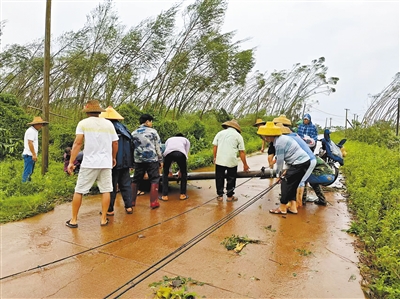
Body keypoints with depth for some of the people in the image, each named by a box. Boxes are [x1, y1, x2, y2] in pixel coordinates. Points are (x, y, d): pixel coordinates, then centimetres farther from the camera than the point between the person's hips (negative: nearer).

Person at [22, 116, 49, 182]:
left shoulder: (34, 131, 18)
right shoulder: (31, 131, -13)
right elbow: (30, 143, -19)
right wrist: (34, 154, -21)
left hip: (31, 155, 10)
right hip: (29, 155, -10)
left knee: (30, 172, 13)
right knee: (27, 172, -8)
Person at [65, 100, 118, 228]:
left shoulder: (83, 123, -1)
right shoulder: (109, 124, 6)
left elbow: (77, 143, -8)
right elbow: (115, 143, 8)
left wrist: (71, 162, -6)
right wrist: (114, 158, 23)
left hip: (89, 163, -2)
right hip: (106, 163, 2)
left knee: (78, 191, 9)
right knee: (105, 190, 9)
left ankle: (74, 220, 15)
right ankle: (103, 219, 13)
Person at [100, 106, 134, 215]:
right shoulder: (123, 128, 11)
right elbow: (131, 145, 14)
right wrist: (130, 162, 18)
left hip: (114, 162, -6)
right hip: (125, 162, 6)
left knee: (111, 186, 3)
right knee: (126, 184, 12)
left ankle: (109, 210, 10)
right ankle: (129, 207, 14)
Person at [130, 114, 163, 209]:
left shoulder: (134, 133, 10)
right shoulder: (153, 131, -1)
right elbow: (158, 147, -1)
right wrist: (160, 160, 6)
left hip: (138, 160, 4)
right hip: (152, 159, -4)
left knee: (135, 180, 14)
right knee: (154, 180, 3)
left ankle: (132, 201, 18)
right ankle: (153, 202, 0)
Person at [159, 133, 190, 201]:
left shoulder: (168, 139, 42)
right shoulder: (186, 140, 37)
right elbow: (186, 155, 30)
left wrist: (169, 170, 46)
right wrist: (180, 170, 37)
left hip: (168, 153, 1)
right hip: (180, 153, -1)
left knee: (165, 174, 21)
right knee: (184, 173, 22)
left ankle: (164, 196, 18)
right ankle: (182, 195, 24)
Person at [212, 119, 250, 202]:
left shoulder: (220, 133, 8)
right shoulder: (238, 135, 3)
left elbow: (215, 147, 4)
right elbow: (242, 152, 0)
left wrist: (215, 157, 16)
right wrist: (245, 165, 7)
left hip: (220, 160, 2)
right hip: (232, 161, -2)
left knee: (219, 178, 14)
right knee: (231, 179, 13)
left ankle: (220, 195, 21)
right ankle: (230, 196, 22)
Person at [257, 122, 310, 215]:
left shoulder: (279, 143, -18)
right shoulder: (282, 138, 10)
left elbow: (280, 161, -14)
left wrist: (278, 174, -1)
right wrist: (287, 170, 15)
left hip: (300, 163, -9)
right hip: (304, 161, 9)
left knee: (286, 183, -1)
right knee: (292, 185, 14)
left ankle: (282, 208, 9)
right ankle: (293, 207, 19)